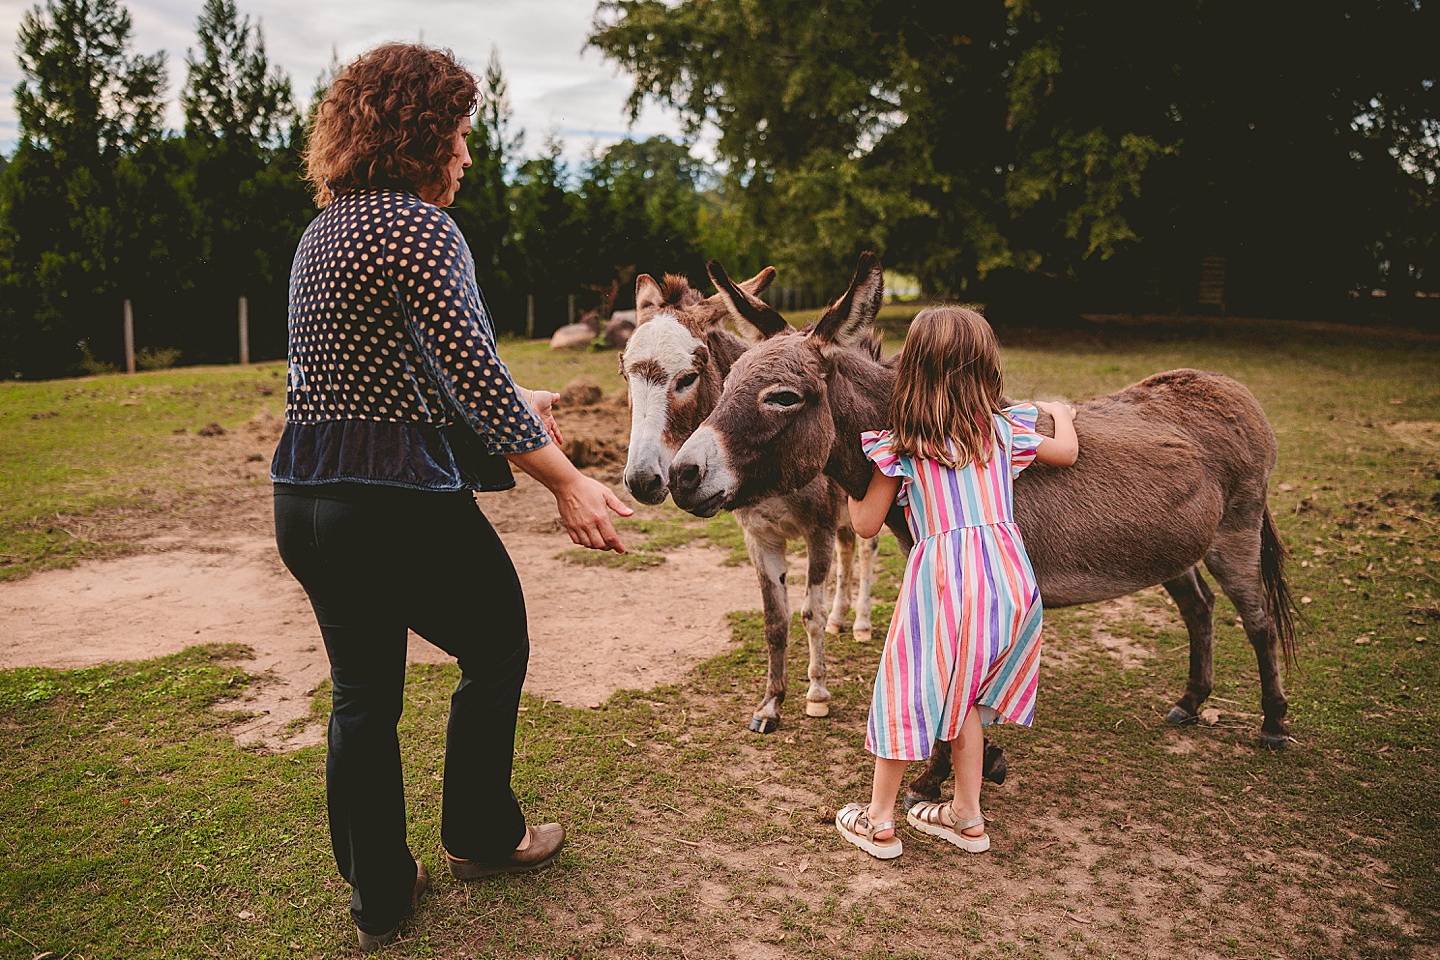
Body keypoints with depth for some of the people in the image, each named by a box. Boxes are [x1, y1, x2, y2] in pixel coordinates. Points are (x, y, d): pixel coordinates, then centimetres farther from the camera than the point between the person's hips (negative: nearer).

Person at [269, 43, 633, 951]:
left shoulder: (325, 231, 14)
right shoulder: (417, 227, -14)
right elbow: (473, 374, -20)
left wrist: (511, 404, 25)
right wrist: (567, 482, -14)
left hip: (304, 501, 9)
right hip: (397, 502, -8)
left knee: (363, 692, 18)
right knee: (497, 646, 16)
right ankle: (482, 834, 35)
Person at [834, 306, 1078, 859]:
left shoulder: (898, 445, -1)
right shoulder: (1004, 428, 7)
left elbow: (866, 525, 3)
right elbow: (1067, 452, 23)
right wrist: (1059, 411, 44)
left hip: (940, 570, -4)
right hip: (1007, 570, 4)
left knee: (905, 690, 10)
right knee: (963, 694, 20)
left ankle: (878, 823, 21)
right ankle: (967, 816, 30)